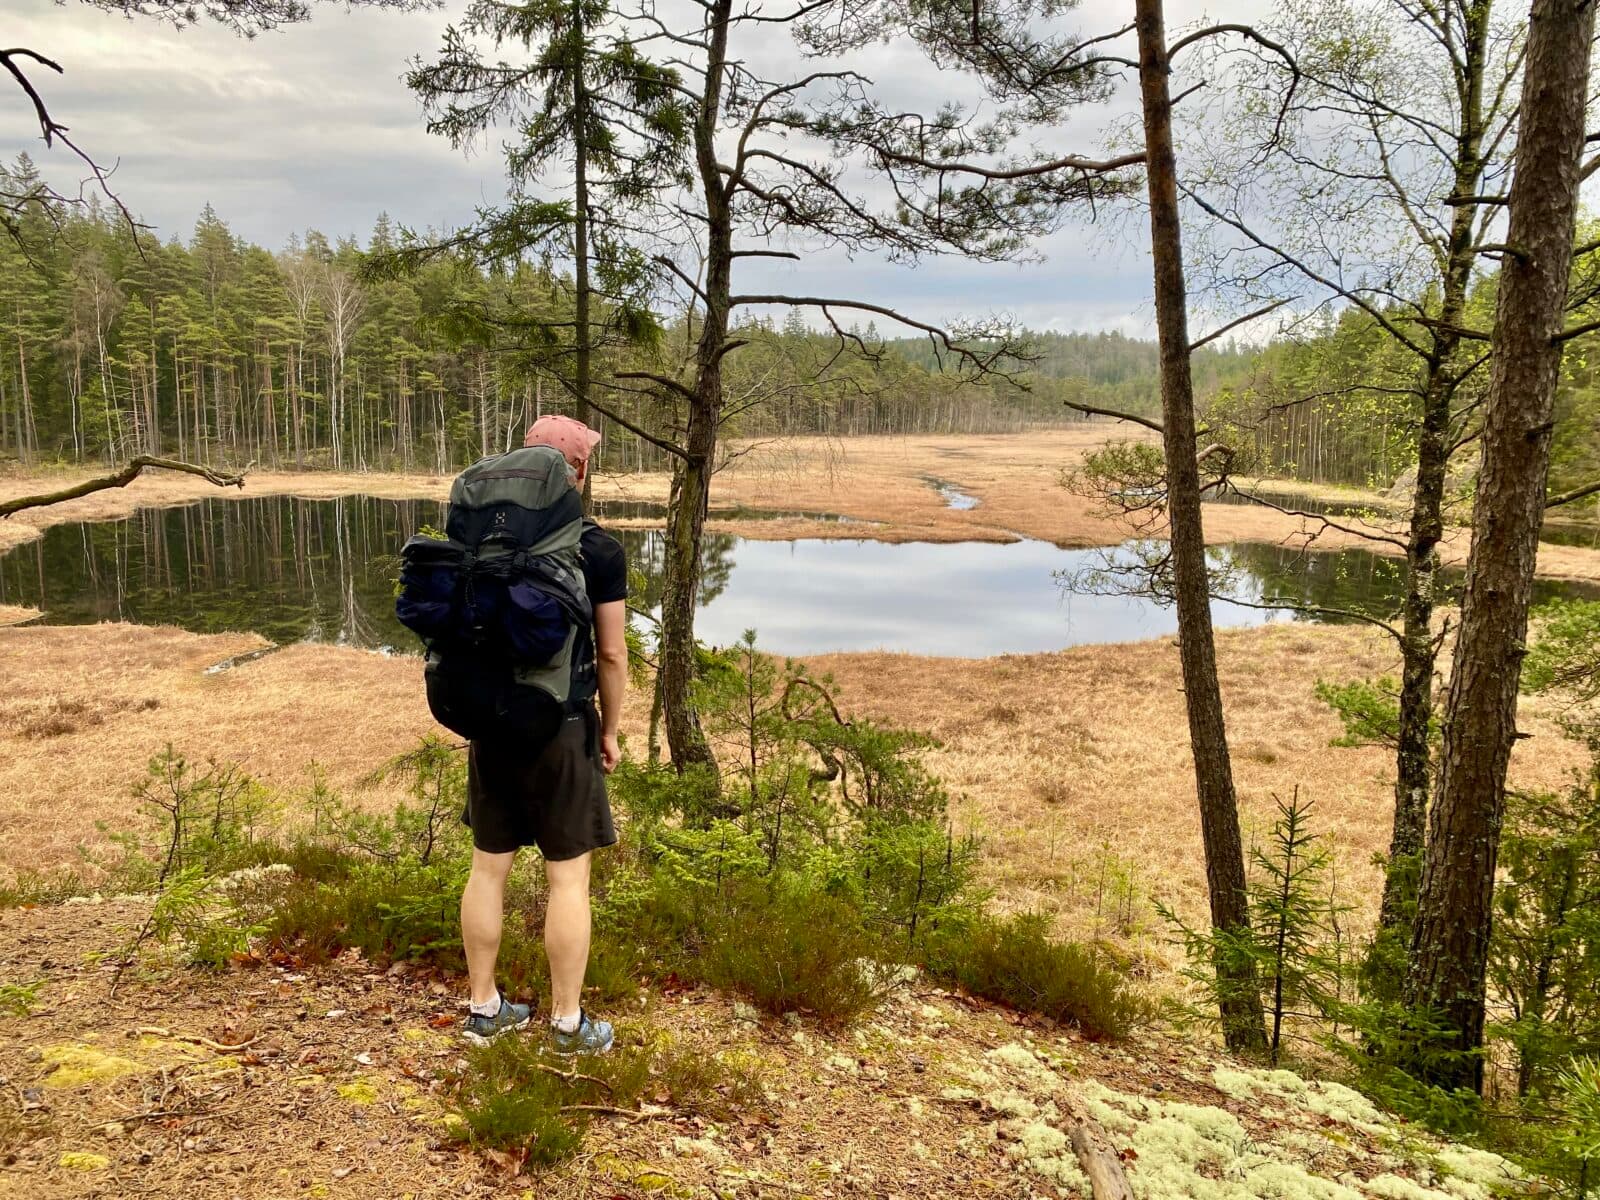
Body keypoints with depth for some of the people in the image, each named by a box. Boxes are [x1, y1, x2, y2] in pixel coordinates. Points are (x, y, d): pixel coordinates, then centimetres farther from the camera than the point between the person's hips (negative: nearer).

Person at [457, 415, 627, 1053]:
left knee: (488, 867, 14)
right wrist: (610, 731, 5)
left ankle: (485, 1007, 27)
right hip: (561, 726, -4)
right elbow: (612, 653, -8)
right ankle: (568, 1022, 16)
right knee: (568, 875, 6)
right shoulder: (598, 549, -11)